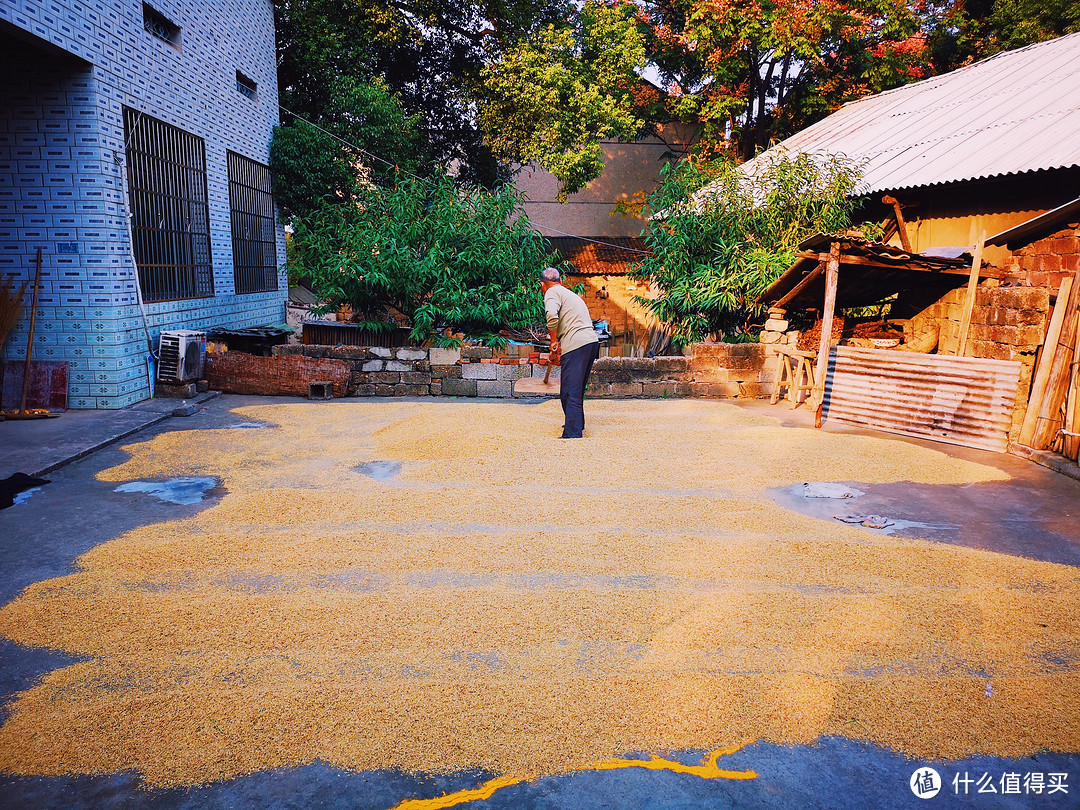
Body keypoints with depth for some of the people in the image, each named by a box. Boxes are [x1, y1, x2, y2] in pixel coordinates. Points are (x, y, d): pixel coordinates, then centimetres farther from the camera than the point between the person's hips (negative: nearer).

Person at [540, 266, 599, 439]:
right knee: (577, 389, 23)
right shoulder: (571, 294, 30)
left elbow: (552, 315, -19)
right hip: (592, 341, 9)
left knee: (570, 392, -9)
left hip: (576, 345, -9)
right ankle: (577, 423, 37)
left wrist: (554, 341, -7)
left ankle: (572, 434, -14)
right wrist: (559, 345, 43)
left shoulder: (552, 292, 2)